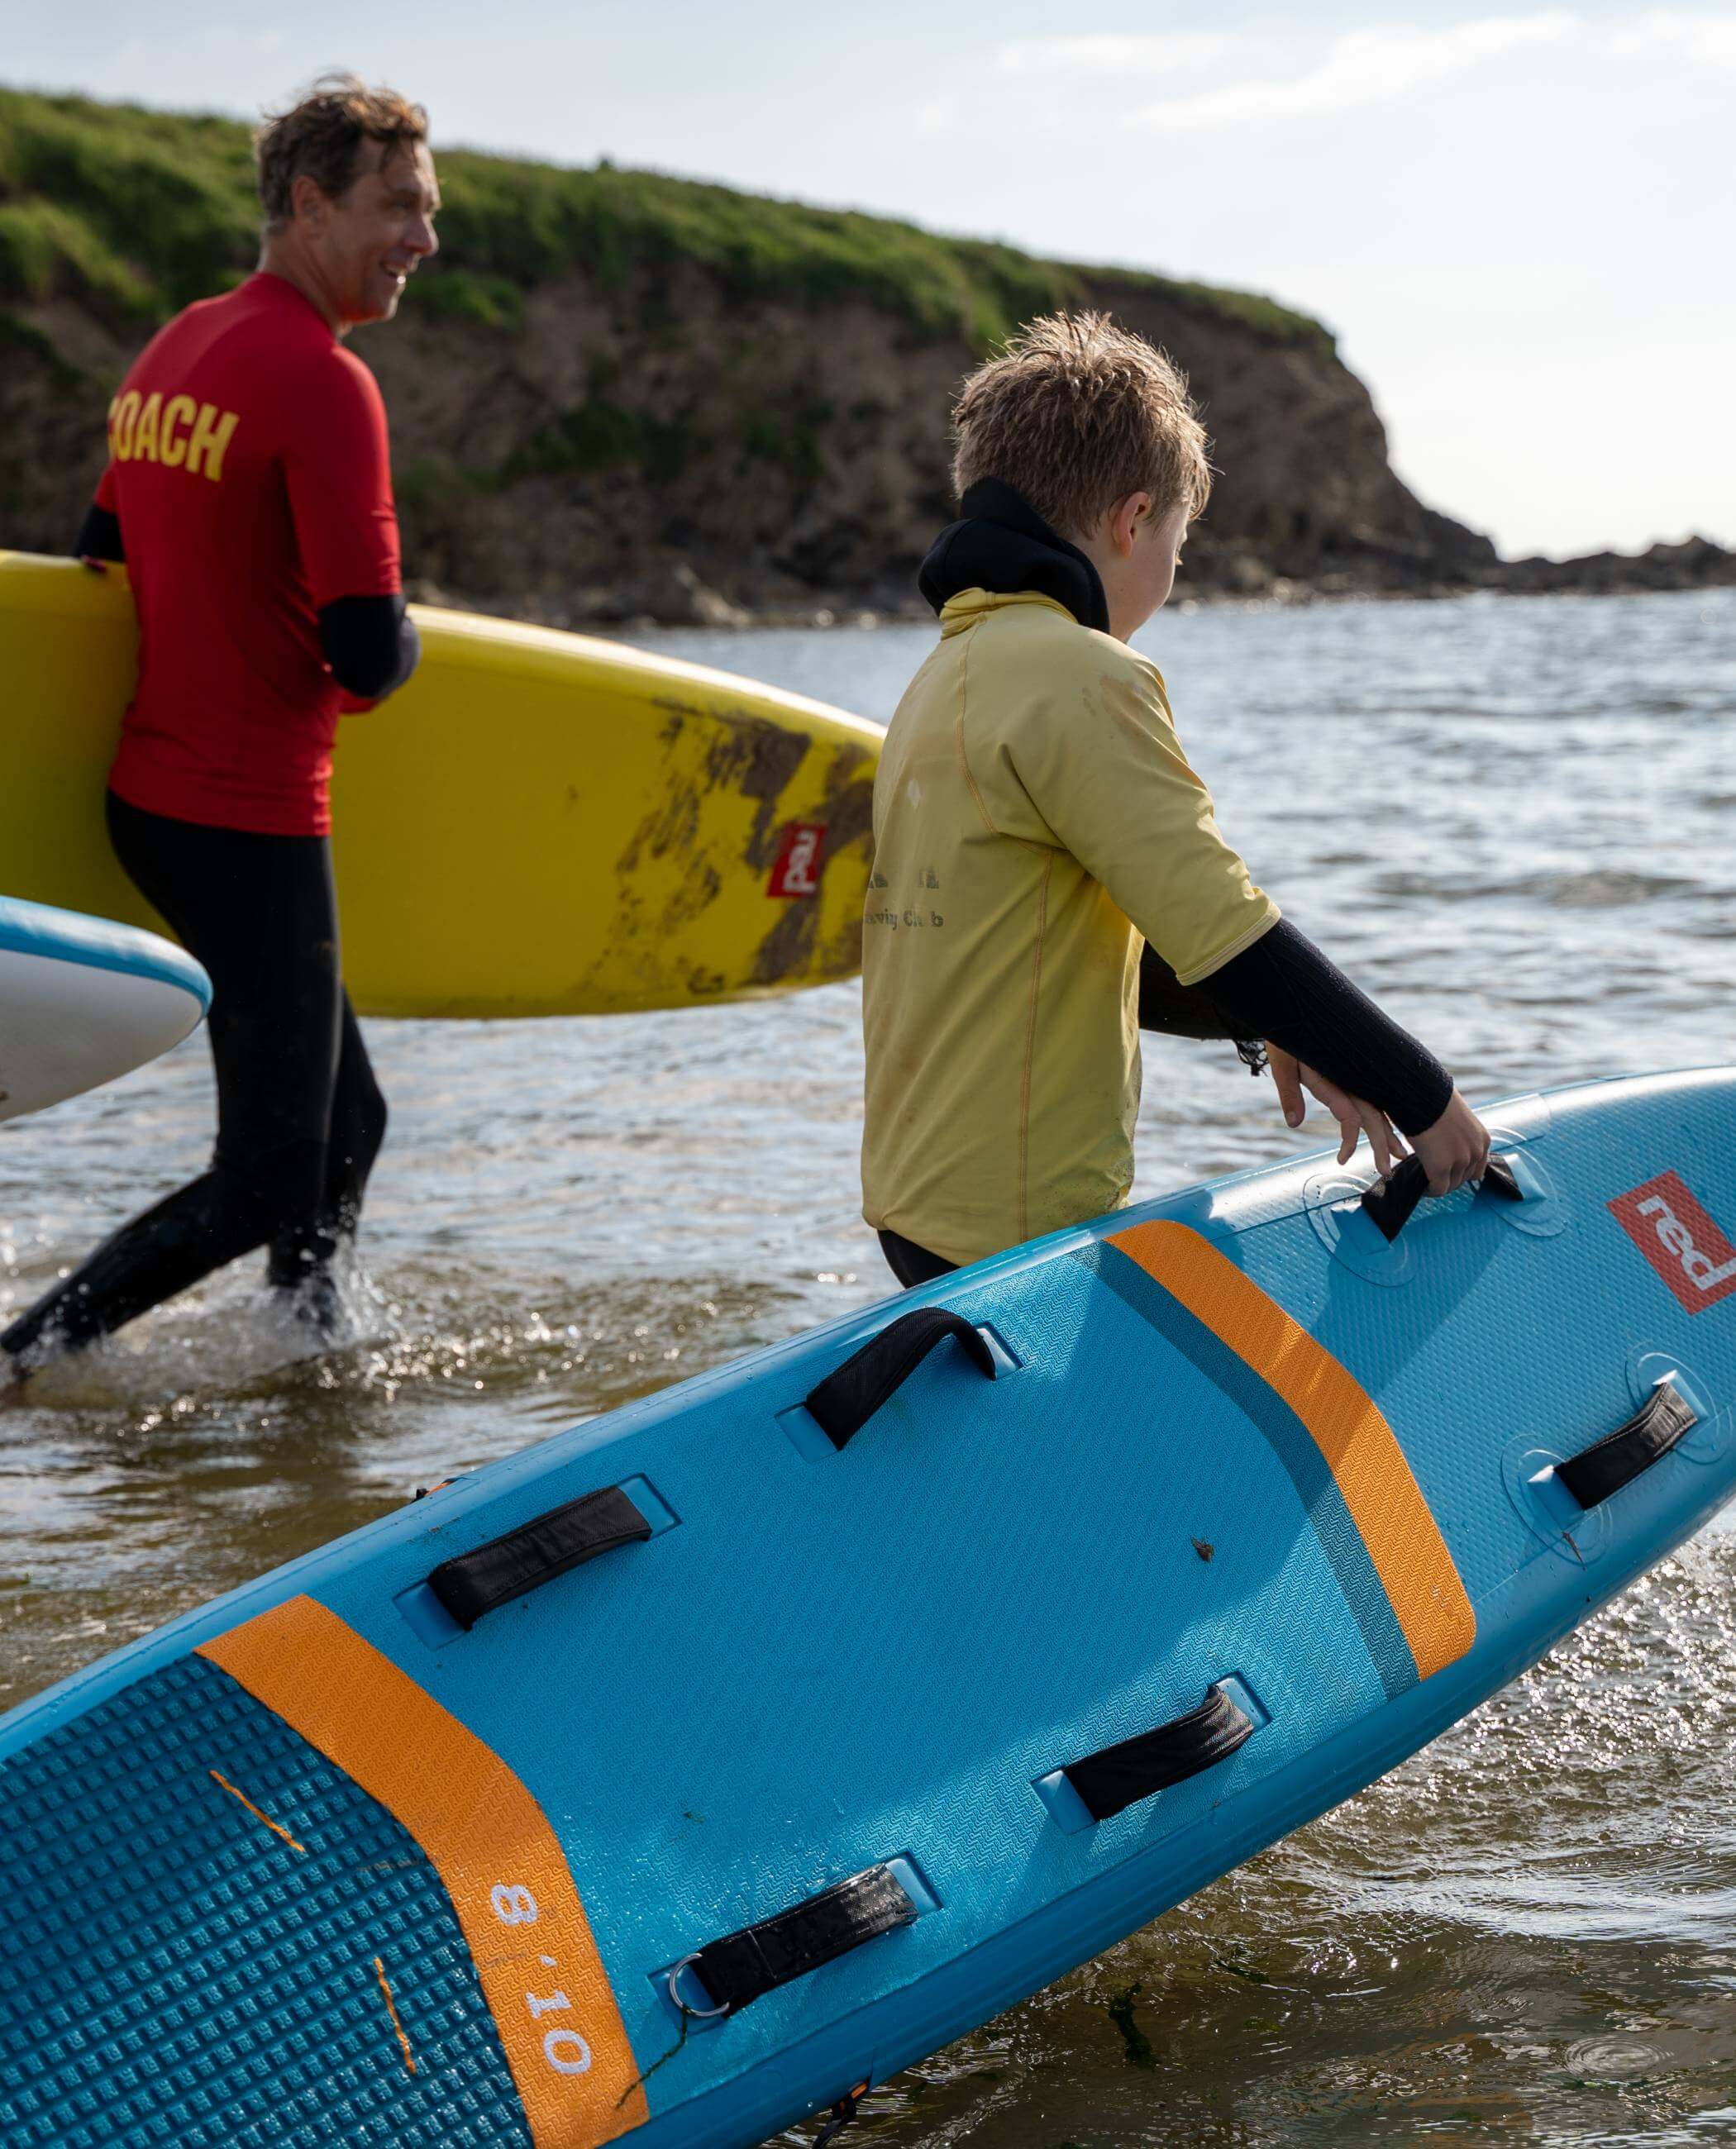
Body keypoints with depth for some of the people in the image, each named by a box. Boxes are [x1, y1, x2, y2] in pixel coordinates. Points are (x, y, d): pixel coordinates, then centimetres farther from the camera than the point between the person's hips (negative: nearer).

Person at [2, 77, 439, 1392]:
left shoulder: (171, 351, 10)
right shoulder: (324, 381, -17)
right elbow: (370, 657, -21)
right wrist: (396, 643, 1)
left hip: (148, 794, 9)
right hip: (251, 823, -9)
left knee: (345, 1123, 18)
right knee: (266, 1182, -4)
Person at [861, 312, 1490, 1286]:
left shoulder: (948, 676, 16)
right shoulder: (1081, 678, -15)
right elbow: (1227, 931, -18)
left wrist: (1266, 1027, 11)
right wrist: (1424, 1096, -9)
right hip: (1021, 1232, -10)